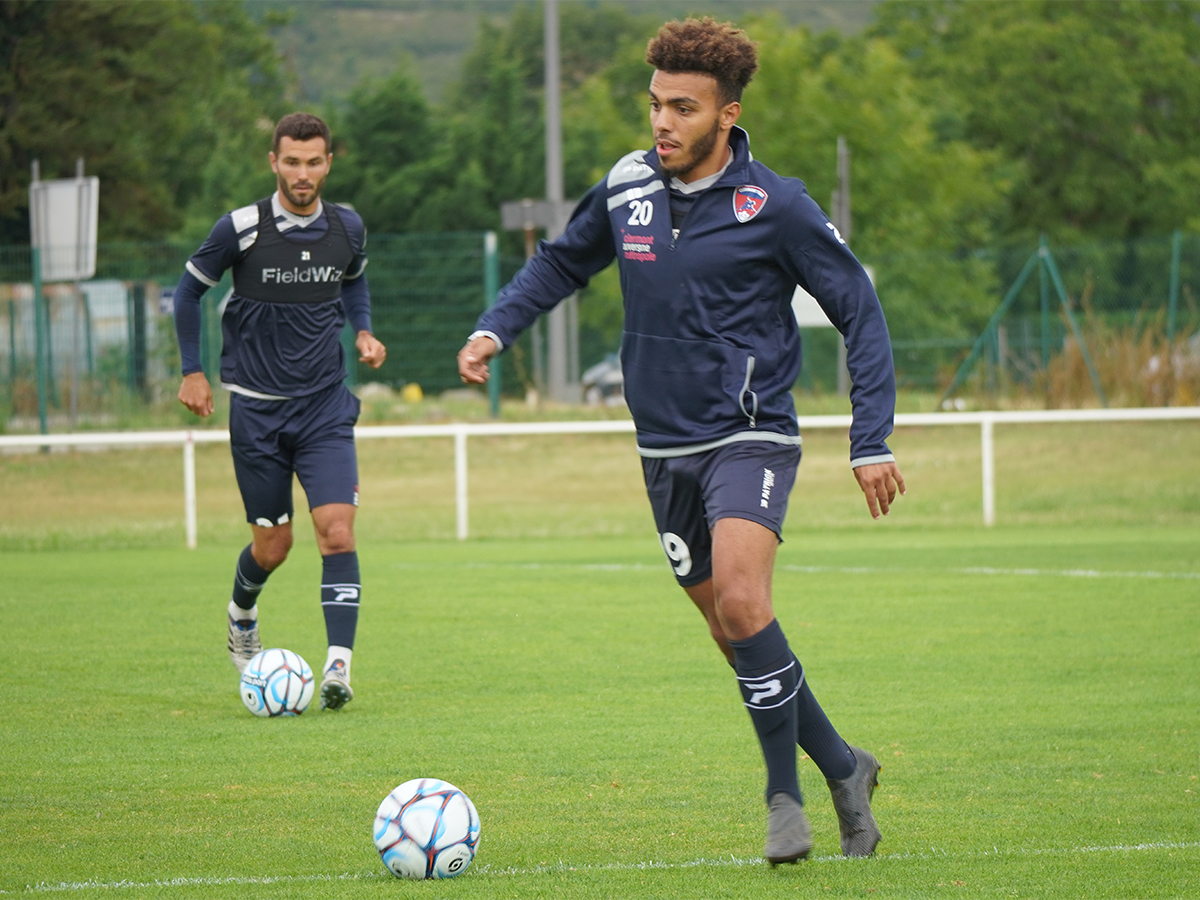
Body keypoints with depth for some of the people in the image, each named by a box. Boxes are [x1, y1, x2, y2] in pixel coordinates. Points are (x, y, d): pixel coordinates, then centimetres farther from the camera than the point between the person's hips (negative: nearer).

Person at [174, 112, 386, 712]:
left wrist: (363, 332, 5)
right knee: (272, 546, 6)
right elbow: (189, 290, 6)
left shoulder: (347, 228, 0)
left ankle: (338, 667, -20)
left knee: (337, 530, -16)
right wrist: (192, 372, 4)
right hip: (257, 407, -1)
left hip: (325, 406, 1)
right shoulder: (240, 229, -10)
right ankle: (241, 615, 40)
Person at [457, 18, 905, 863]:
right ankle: (844, 769, 27)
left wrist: (873, 442, -10)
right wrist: (494, 328, 2)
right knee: (734, 634, 9)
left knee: (740, 597, -26)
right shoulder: (625, 189, 2)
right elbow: (562, 262, 19)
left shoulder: (774, 206, -11)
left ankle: (785, 793, -12)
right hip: (667, 448, 5)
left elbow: (860, 311, -5)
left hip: (750, 437, -5)